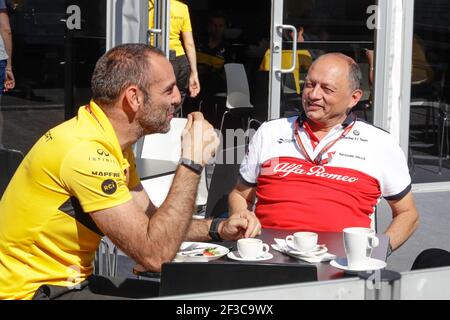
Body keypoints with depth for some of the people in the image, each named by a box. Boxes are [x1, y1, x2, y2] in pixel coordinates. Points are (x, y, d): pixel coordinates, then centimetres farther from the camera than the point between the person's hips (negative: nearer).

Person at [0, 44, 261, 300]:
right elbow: (155, 253, -26)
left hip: (74, 281, 9)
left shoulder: (113, 143, 5)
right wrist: (192, 164, -23)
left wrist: (218, 229, -1)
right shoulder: (85, 152, -25)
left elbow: (152, 221, 13)